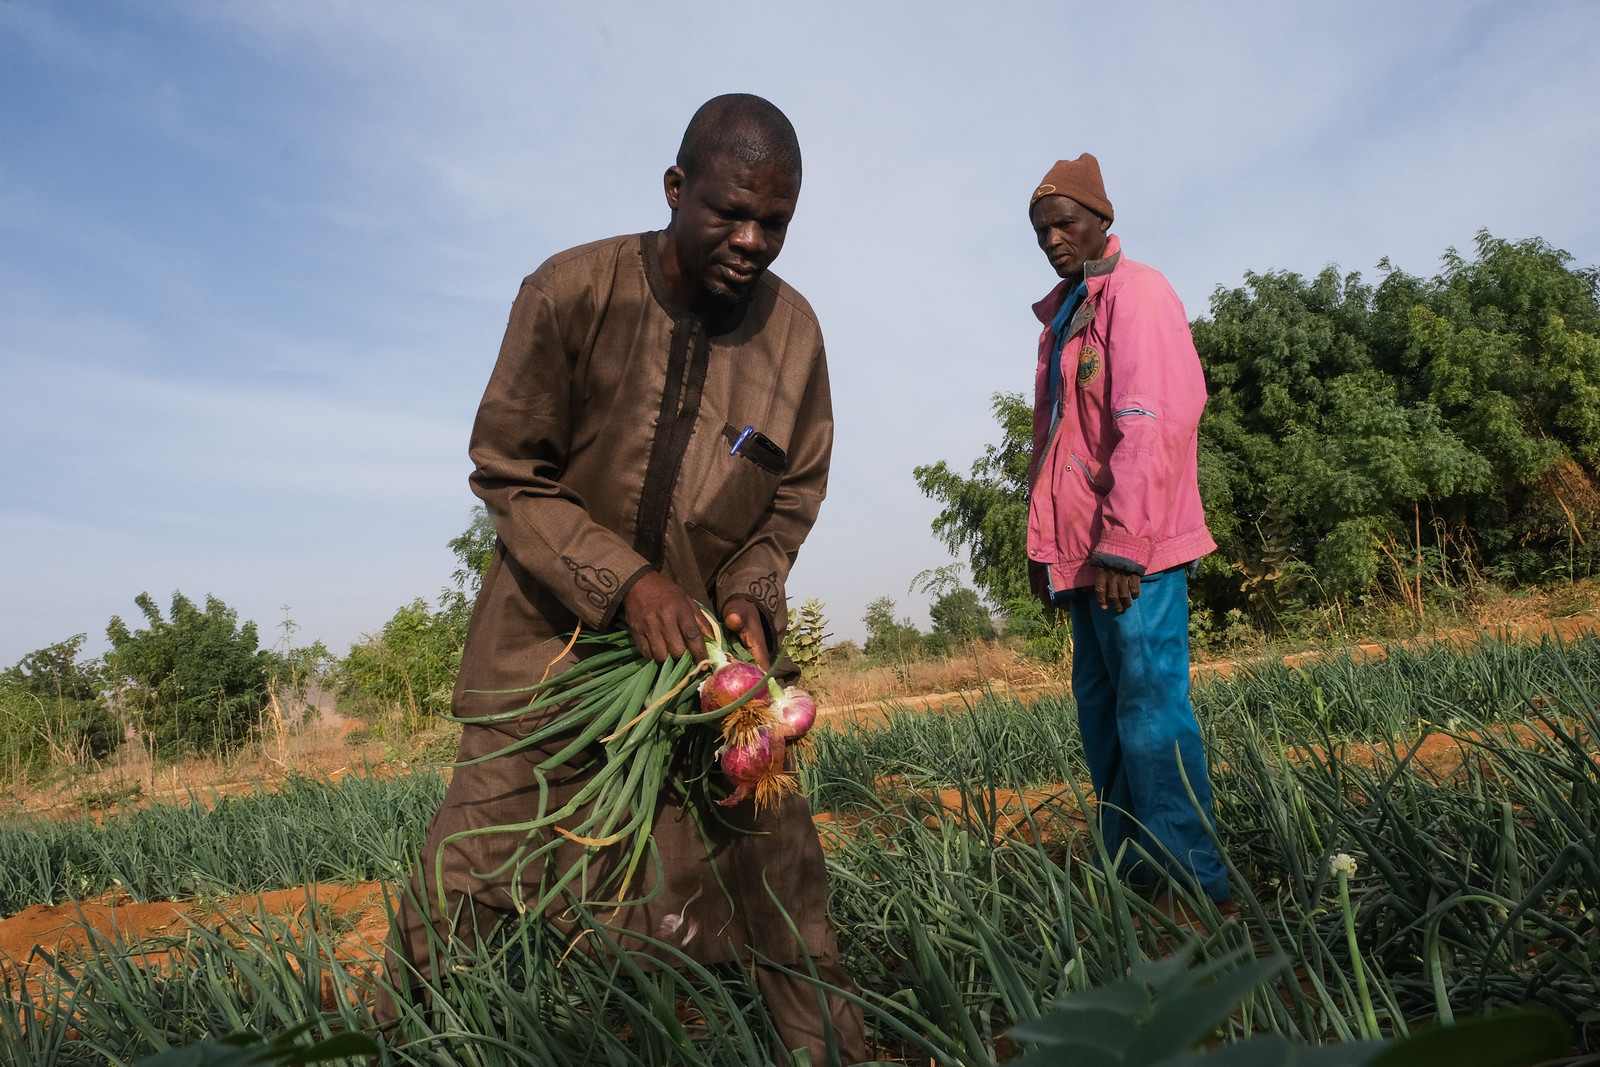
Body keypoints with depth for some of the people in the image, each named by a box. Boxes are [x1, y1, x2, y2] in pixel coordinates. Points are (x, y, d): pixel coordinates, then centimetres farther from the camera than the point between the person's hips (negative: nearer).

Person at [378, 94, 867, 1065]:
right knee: (474, 870, -1)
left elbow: (792, 498, 4)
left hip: (707, 645, 3)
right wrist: (626, 583, -24)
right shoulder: (570, 292, -16)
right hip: (555, 632, -2)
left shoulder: (792, 328, -7)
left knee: (776, 858, 4)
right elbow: (508, 474, -11)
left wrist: (749, 597, -15)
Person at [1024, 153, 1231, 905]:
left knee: (1150, 711, -7)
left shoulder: (1137, 294, -5)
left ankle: (1191, 883, 3)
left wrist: (1122, 544, -22)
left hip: (1133, 555, -9)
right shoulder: (1060, 318, 21)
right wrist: (1043, 546, 18)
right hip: (1083, 556, 9)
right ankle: (1128, 871, 21)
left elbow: (1154, 424, -17)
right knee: (1101, 709, 11)